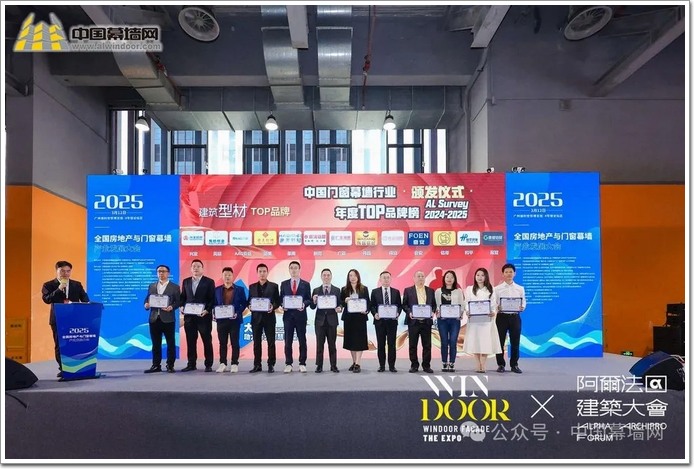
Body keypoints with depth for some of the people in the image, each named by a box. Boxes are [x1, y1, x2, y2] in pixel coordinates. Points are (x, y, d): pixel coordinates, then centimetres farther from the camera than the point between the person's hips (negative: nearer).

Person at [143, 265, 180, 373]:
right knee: (155, 344, 7)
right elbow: (147, 299, 15)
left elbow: (178, 302, -1)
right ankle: (156, 365, 13)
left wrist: (172, 307, -19)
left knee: (170, 343, 0)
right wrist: (146, 305, -7)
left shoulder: (175, 287, 4)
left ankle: (170, 366, 7)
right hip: (154, 318, 3)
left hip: (168, 319, -3)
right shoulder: (151, 286, 16)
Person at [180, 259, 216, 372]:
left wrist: (207, 310, -16)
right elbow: (183, 297, 15)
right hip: (189, 316, 4)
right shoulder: (186, 281, 13)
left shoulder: (209, 282, 0)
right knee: (190, 341, 7)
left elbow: (212, 299, -3)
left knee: (207, 341, 2)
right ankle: (191, 364, 15)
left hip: (204, 316, -4)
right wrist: (182, 307, -3)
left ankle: (208, 365, 8)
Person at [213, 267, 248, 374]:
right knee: (222, 343, 6)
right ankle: (222, 364, 12)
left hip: (234, 320, -2)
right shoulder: (217, 290, 11)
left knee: (234, 342, 1)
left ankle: (234, 364, 6)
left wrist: (237, 313, -13)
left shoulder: (240, 289, 4)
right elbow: (215, 304, 10)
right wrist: (215, 313, -7)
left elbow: (244, 304, 1)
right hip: (221, 320, 2)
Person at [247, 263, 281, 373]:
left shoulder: (274, 286, 5)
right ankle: (257, 365, 11)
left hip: (269, 317, -2)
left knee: (271, 342, 0)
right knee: (256, 342, 5)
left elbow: (277, 301, 3)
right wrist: (250, 306, -10)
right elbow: (249, 301, 12)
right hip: (256, 317, 2)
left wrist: (273, 307, -16)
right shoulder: (252, 287, 12)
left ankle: (271, 365, 6)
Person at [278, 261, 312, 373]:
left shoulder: (306, 284, 6)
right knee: (288, 341, 2)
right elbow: (280, 298, 10)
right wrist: (280, 306, -9)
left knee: (302, 341, 3)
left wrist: (304, 304, -16)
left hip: (300, 315, -1)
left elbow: (309, 299, 4)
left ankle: (302, 364, 9)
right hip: (288, 315, 1)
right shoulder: (284, 284, 11)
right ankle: (288, 364, 9)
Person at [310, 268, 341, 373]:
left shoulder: (337, 290, 6)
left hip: (332, 320, 0)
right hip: (320, 320, 1)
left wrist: (339, 308, -19)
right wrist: (314, 301, -18)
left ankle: (333, 366, 8)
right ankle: (319, 366, 8)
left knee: (332, 344, 3)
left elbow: (340, 304, 3)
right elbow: (312, 307, 3)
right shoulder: (316, 290, 7)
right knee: (319, 344, 3)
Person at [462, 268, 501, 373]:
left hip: (486, 319, 0)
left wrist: (493, 312, -13)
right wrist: (467, 311, -15)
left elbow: (493, 304, 5)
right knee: (474, 342, -2)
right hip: (473, 319, 0)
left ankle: (483, 365, -2)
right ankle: (478, 365, 3)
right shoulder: (469, 289, 8)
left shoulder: (491, 289, 11)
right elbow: (467, 303, 4)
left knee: (485, 341, -5)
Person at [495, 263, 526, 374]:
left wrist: (522, 308, -14)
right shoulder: (497, 289, 3)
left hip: (515, 316, 1)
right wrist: (498, 307, -21)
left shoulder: (520, 289, 8)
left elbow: (523, 302, 7)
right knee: (500, 341, 3)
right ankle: (501, 365, 14)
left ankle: (514, 365, 17)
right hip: (502, 316, -1)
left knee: (515, 342, 5)